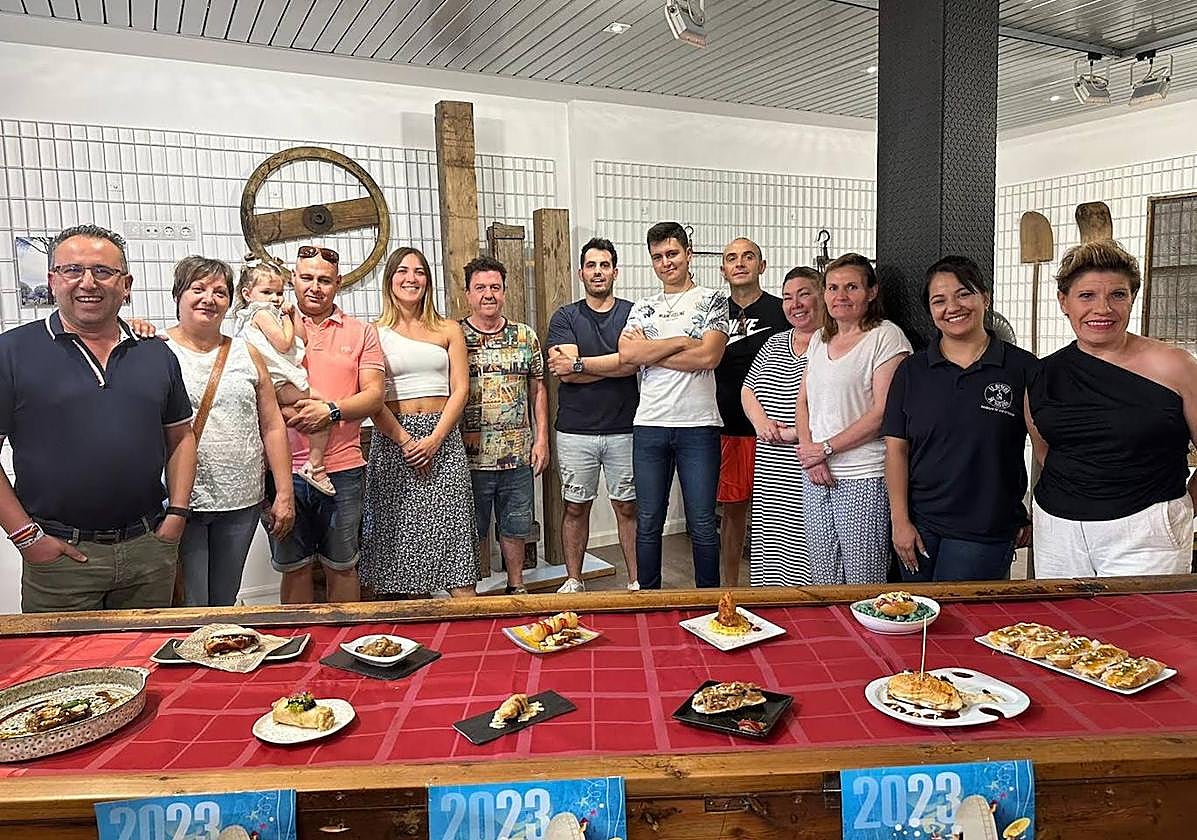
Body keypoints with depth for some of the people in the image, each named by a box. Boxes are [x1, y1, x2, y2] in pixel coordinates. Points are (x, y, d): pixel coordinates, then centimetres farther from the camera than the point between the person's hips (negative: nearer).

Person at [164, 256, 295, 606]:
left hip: (242, 501, 4)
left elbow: (272, 426, 9)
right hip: (179, 501, -3)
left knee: (225, 604, 15)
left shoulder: (246, 354, 10)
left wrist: (284, 493, 5)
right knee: (189, 610, 1)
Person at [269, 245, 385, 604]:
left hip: (342, 469, 0)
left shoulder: (362, 333, 7)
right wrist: (284, 412, -15)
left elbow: (374, 395, 0)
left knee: (342, 566, 11)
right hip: (285, 468, 0)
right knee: (294, 567, 12)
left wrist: (331, 410, -17)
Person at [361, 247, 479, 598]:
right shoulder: (375, 332, 4)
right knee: (397, 528, 2)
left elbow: (460, 389, 3)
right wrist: (405, 440, -13)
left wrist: (434, 439, -9)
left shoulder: (449, 330, 9)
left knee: (453, 529, -2)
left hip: (443, 437, 1)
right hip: (392, 438, -1)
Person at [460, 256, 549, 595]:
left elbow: (538, 389, 10)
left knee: (515, 527, 14)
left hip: (518, 455, 2)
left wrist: (541, 437, 3)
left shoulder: (526, 336, 6)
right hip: (470, 457, -2)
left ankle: (516, 587, 32)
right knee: (474, 530, 10)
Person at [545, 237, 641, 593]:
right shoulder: (565, 317, 5)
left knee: (628, 508, 8)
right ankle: (573, 580, 23)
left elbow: (632, 361, -14)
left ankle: (636, 581, 19)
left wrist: (579, 364, -11)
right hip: (575, 430, 1)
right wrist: (614, 365, -9)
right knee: (575, 508, 10)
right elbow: (565, 373, -10)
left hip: (623, 429, 0)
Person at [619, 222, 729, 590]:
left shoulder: (713, 300, 5)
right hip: (649, 425, 3)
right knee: (648, 523, 10)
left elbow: (709, 356, -11)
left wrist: (648, 353, -6)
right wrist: (681, 341, -9)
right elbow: (626, 354, -3)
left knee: (702, 525, 5)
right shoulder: (642, 307, 15)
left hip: (698, 425, -3)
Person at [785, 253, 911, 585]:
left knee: (863, 585, 0)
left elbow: (883, 412, -13)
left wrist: (826, 448, -11)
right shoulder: (819, 340, 15)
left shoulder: (886, 336, -6)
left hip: (864, 478, -6)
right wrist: (809, 452, -2)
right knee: (822, 582, 11)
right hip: (816, 476, 6)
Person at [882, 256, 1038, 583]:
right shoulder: (911, 371, 3)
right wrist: (900, 521, -4)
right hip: (919, 525, 2)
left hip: (986, 531, -2)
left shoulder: (1023, 369, -3)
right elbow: (897, 448, 1)